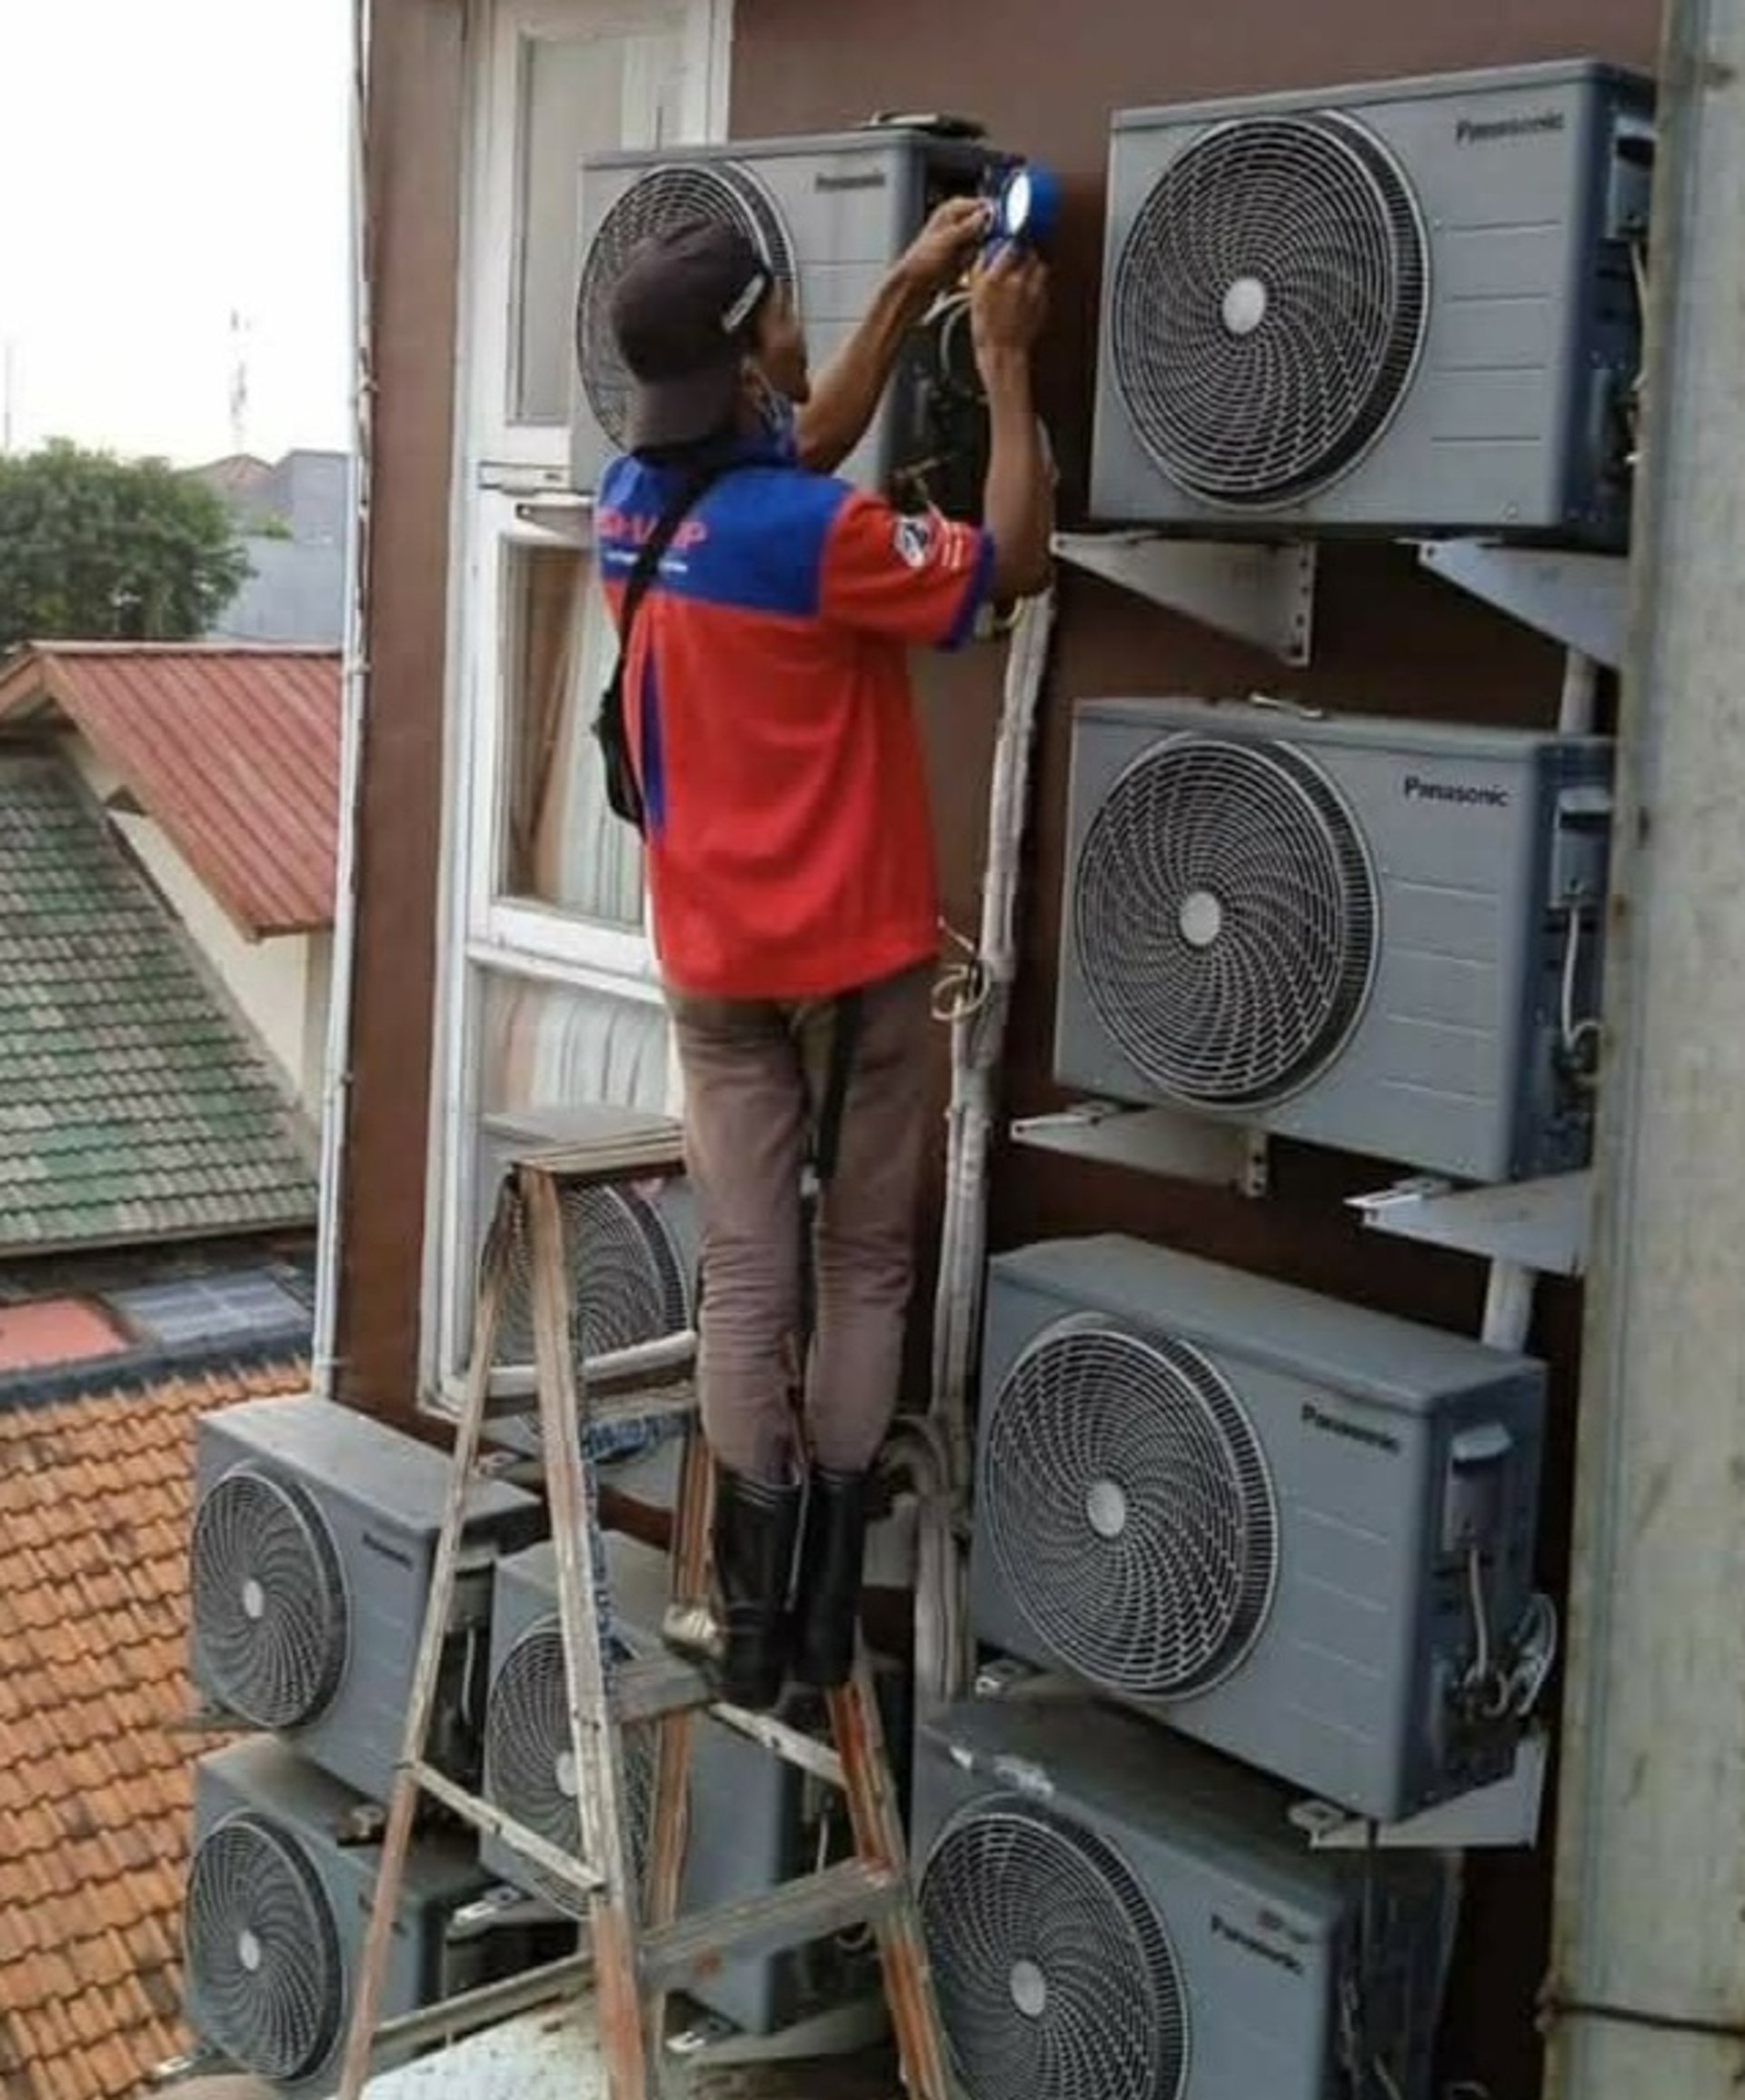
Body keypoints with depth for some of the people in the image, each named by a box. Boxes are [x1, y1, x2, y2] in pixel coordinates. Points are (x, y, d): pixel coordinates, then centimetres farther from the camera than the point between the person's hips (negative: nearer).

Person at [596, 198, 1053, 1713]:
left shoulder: (636, 500, 1)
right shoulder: (810, 536, -21)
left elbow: (806, 447, 17)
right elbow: (1015, 563, -12)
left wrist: (911, 293, 16)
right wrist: (1007, 360, -4)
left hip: (713, 961, 6)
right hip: (855, 956, -6)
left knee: (746, 1274, 8)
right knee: (865, 1266, 9)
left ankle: (751, 1614, 12)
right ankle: (825, 1605, 15)